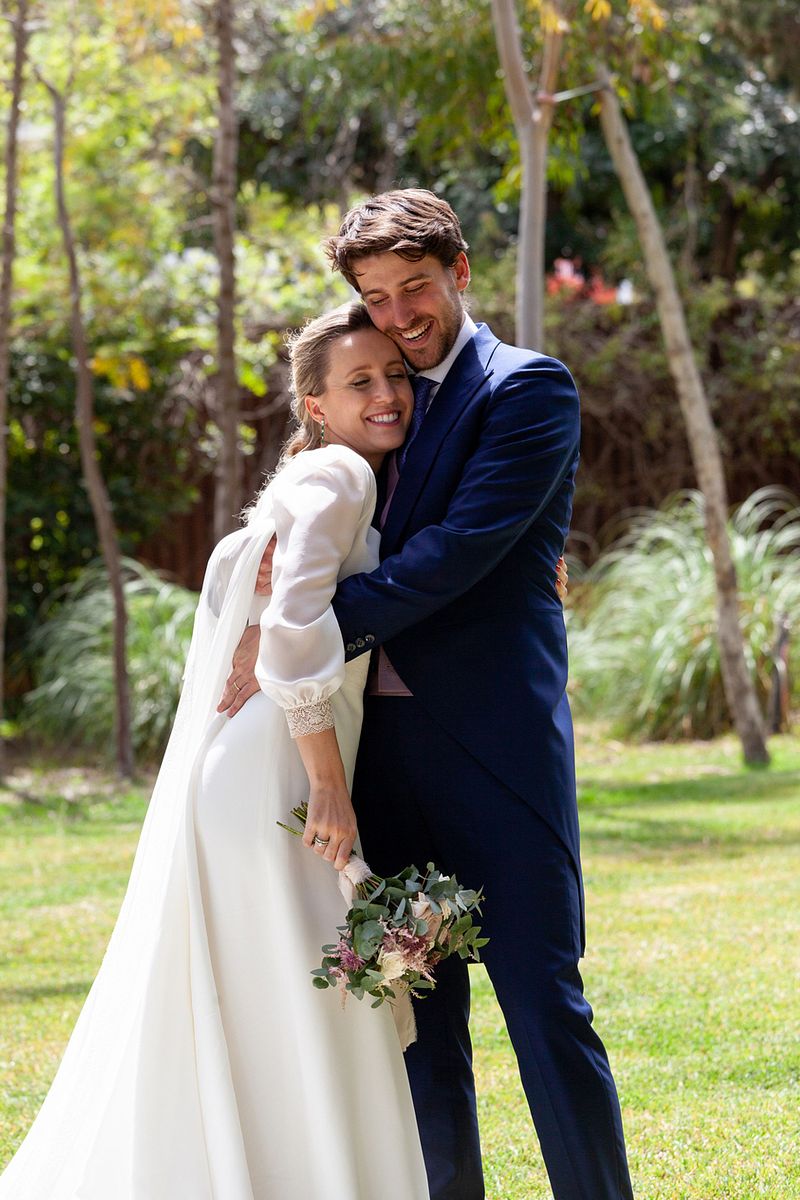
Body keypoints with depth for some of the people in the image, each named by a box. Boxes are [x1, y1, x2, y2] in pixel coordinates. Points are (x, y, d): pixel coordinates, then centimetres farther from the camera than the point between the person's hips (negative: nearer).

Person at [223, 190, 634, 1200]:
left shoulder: (528, 389, -4)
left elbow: (460, 548, -15)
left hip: (494, 740, -7)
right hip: (389, 745, 7)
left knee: (542, 998, -7)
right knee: (416, 1009, 9)